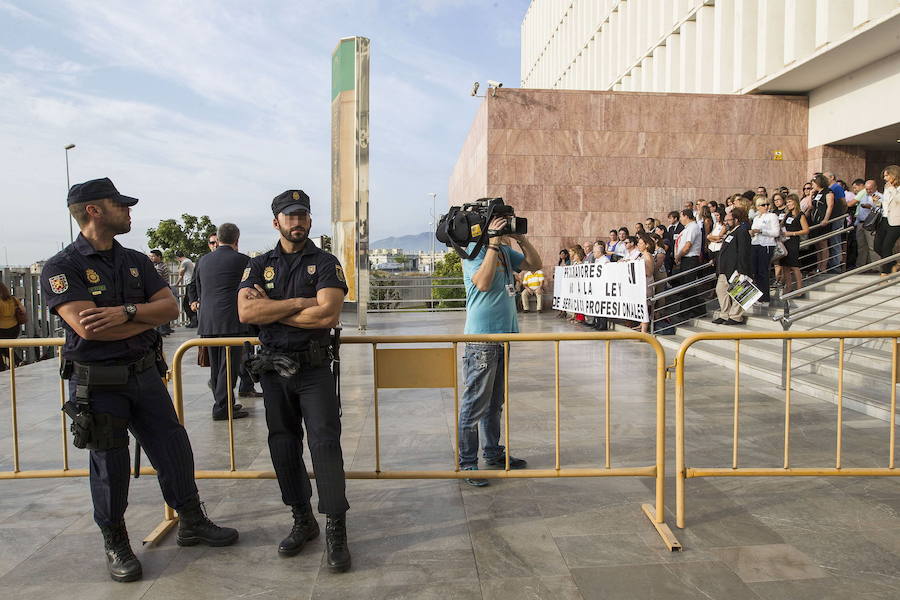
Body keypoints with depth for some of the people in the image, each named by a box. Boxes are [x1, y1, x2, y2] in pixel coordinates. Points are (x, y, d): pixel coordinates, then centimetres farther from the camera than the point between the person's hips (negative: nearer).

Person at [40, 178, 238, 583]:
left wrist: (125, 312, -20)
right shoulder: (61, 268, -11)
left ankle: (192, 523, 28)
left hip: (145, 374, 5)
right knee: (110, 466, 7)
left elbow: (170, 307, -3)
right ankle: (115, 544, 28)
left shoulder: (136, 261, 8)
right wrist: (148, 317, -12)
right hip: (97, 384, -5)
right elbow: (87, 326, -24)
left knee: (174, 449, 9)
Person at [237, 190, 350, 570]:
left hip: (314, 369, -3)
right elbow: (245, 312, -9)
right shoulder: (260, 265, 8)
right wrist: (300, 303, -15)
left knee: (325, 443, -7)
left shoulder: (326, 264, -1)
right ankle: (302, 521, 26)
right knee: (283, 446, 11)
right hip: (273, 370, 4)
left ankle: (336, 528, 1)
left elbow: (328, 315, -17)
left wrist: (270, 309, -10)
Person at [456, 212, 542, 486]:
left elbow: (535, 264, 14)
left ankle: (494, 453, 31)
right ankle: (467, 463, 7)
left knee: (495, 402, 18)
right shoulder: (473, 251, -11)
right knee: (475, 404, -3)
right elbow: (483, 282, -25)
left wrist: (520, 237, 1)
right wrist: (494, 242, -22)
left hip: (505, 335, 8)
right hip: (481, 338, -8)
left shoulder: (505, 251, 12)